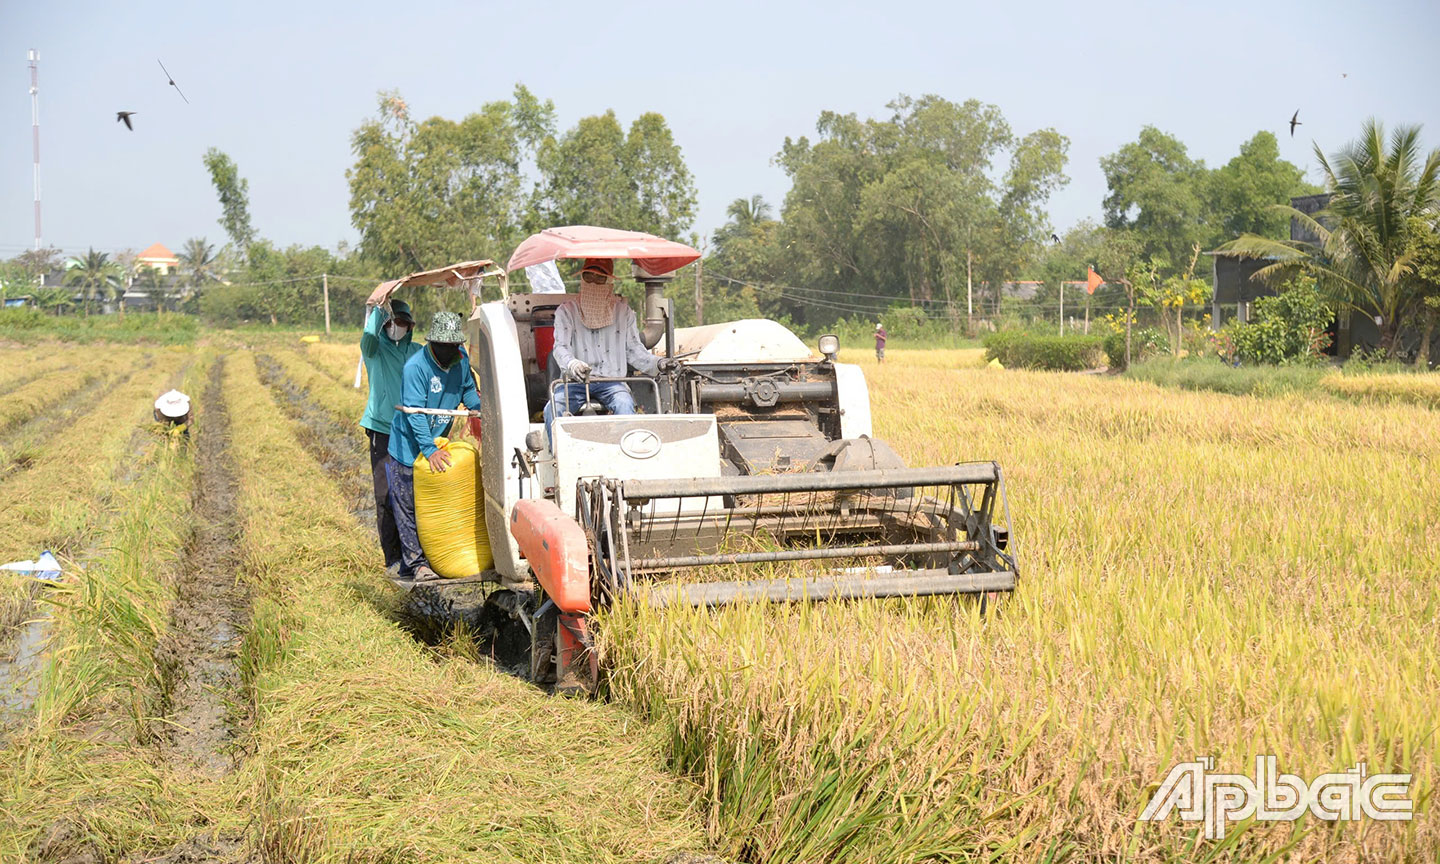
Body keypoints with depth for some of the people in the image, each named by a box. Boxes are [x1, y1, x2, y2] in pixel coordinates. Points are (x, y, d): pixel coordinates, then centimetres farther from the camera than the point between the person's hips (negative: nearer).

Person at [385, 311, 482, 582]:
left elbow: (468, 391, 15)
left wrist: (482, 408, -4)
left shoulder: (461, 359, -4)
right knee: (408, 507, -1)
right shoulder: (415, 367, -24)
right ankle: (415, 563, 3)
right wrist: (430, 450, -34)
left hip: (438, 443, 6)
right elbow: (415, 412, -27)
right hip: (409, 446, -6)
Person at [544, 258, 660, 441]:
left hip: (612, 382, 0)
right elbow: (560, 347, -5)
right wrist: (572, 365, -28)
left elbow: (634, 350, 14)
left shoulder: (623, 311, 14)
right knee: (552, 410, -29)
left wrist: (657, 364, -6)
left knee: (624, 405, -33)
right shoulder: (567, 310, 8)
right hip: (575, 382, 0)